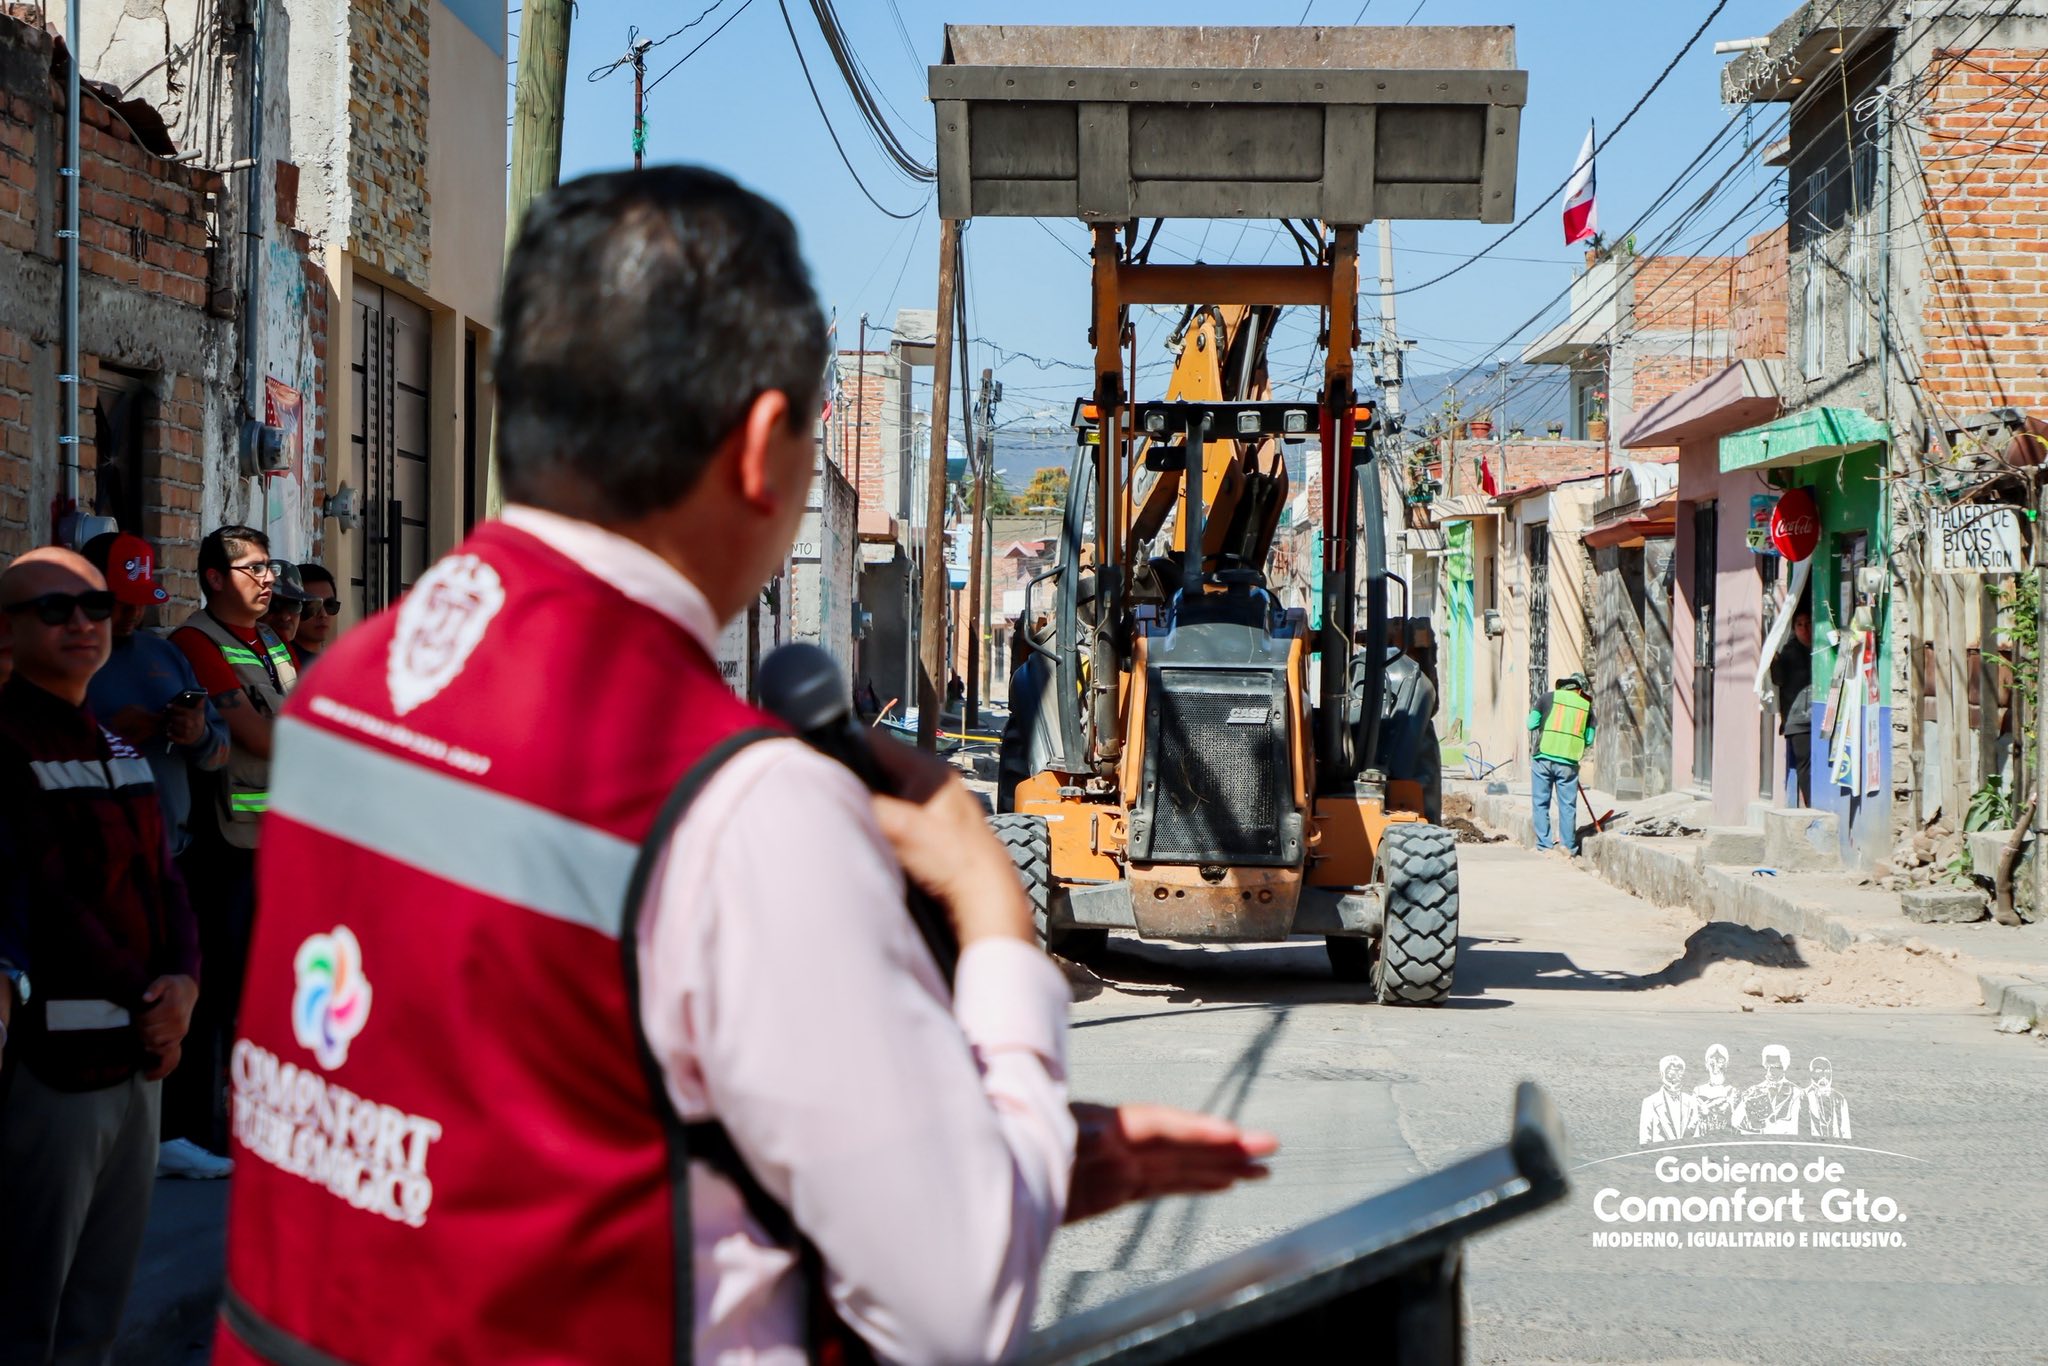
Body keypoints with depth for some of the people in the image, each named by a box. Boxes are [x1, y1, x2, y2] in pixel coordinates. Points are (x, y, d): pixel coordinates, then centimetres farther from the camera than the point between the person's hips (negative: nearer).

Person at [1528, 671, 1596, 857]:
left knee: (1541, 803, 6)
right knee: (1568, 805, 7)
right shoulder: (1586, 706, 9)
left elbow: (1532, 724, 4)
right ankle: (1569, 847, 9)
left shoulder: (1549, 698, 5)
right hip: (1568, 763, 1)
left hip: (1543, 758, -1)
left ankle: (1544, 845, 4)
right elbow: (1589, 740, 9)